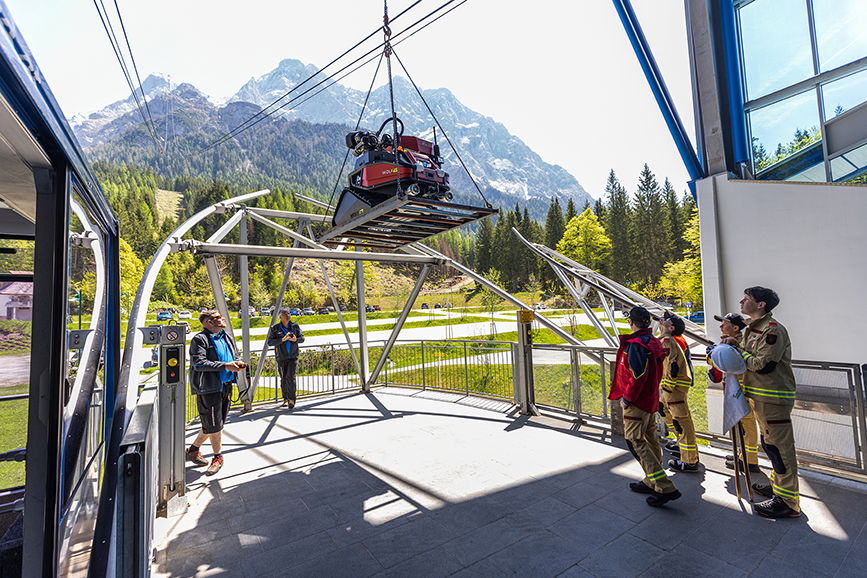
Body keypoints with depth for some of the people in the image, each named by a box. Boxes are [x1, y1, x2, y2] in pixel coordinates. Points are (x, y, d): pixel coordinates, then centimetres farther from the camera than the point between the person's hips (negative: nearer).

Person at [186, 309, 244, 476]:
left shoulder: (226, 337, 13)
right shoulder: (200, 339, -11)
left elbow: (235, 355, 23)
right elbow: (199, 363, -21)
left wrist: (237, 363, -1)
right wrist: (225, 366, -25)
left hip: (225, 386, 8)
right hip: (209, 388, -8)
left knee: (215, 423, 16)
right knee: (214, 424, 1)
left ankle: (193, 450, 35)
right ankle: (218, 456, 19)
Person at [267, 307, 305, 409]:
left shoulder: (295, 327, 5)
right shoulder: (275, 328, -2)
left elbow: (302, 338, 11)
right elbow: (270, 342, -8)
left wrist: (296, 339, -12)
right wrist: (282, 340, -21)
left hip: (293, 356, 0)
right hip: (281, 357, 0)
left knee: (291, 377, -13)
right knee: (283, 379, 9)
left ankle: (291, 400, -8)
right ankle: (285, 399, 26)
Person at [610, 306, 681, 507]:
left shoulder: (635, 345, -22)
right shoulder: (652, 342, 9)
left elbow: (638, 375, -26)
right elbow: (656, 372, 16)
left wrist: (627, 398, -17)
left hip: (637, 402, -10)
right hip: (651, 399, 10)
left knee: (635, 441, -6)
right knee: (650, 439, 16)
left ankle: (666, 488, -7)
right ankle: (652, 483, 27)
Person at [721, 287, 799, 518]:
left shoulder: (773, 330, -18)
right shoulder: (752, 329, 13)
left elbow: (763, 365, -23)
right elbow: (749, 358, 17)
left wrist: (740, 352, -11)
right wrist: (735, 345, 0)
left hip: (774, 399, -10)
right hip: (760, 397, 10)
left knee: (779, 447, -2)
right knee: (770, 444, 21)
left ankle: (788, 502, 8)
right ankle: (777, 485, 36)